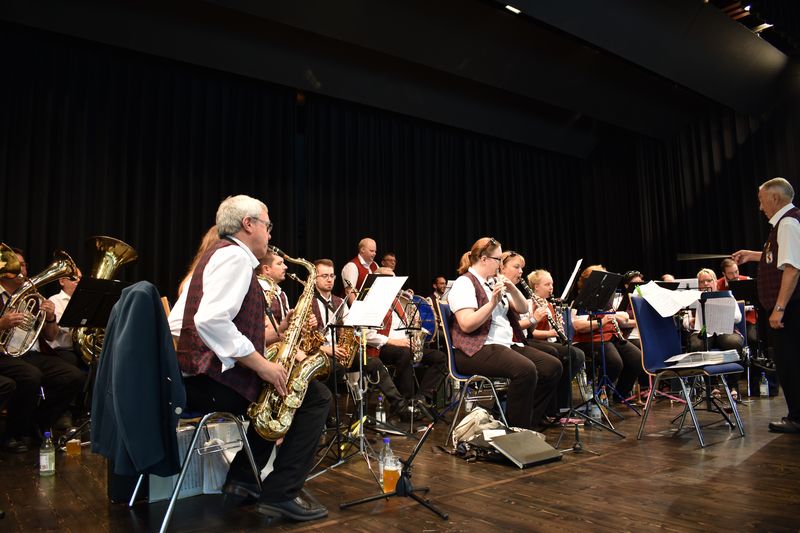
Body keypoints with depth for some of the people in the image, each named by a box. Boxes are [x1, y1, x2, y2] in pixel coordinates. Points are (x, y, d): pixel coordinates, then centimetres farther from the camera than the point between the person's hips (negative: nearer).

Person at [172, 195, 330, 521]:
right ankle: (281, 494, -1)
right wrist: (261, 365, -24)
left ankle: (242, 478, 23)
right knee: (317, 396, -5)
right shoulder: (235, 256, -13)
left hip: (203, 373, 11)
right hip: (214, 376, -11)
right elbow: (210, 320, -29)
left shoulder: (222, 253, 19)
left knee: (282, 392, 28)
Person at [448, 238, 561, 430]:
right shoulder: (464, 283, -8)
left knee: (553, 367, -7)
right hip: (477, 350, -9)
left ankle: (530, 424, 2)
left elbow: (523, 309, 13)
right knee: (525, 370, -32)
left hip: (507, 345, 9)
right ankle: (517, 430, -16)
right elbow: (466, 325, -20)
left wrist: (513, 289, -4)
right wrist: (493, 302, -26)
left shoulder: (495, 281, 18)